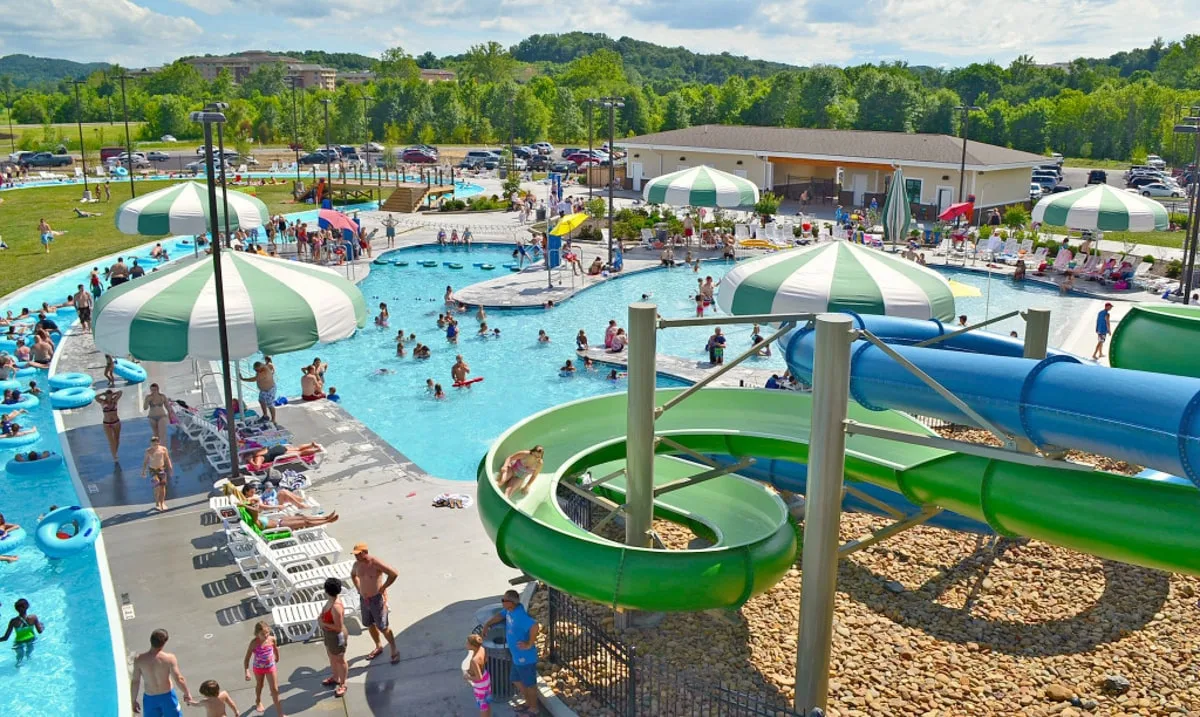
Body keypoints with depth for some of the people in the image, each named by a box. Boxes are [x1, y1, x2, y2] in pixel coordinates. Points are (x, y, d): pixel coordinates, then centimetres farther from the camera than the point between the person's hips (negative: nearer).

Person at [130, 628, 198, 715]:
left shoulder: (139, 660, -15)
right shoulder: (170, 658, -20)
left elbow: (135, 681, -9)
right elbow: (179, 679, -18)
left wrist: (133, 701, 4)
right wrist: (187, 694, -2)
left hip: (150, 698, 1)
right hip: (167, 696, -1)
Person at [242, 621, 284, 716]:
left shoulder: (272, 639, -19)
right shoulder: (254, 643, -27)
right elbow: (247, 658, -25)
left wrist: (277, 658, 22)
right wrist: (247, 672, -36)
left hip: (271, 667, 1)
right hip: (258, 668, -1)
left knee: (275, 689, 3)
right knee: (259, 685, 26)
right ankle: (258, 702, 57)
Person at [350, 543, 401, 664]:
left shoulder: (376, 563, -24)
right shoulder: (357, 564, -3)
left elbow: (394, 574, -24)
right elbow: (353, 574, 22)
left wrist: (383, 588, -15)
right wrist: (358, 589, 11)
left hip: (377, 599, -7)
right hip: (364, 598, 7)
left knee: (382, 627, 1)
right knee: (370, 625, 19)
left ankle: (394, 650, 19)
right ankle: (378, 648, 40)